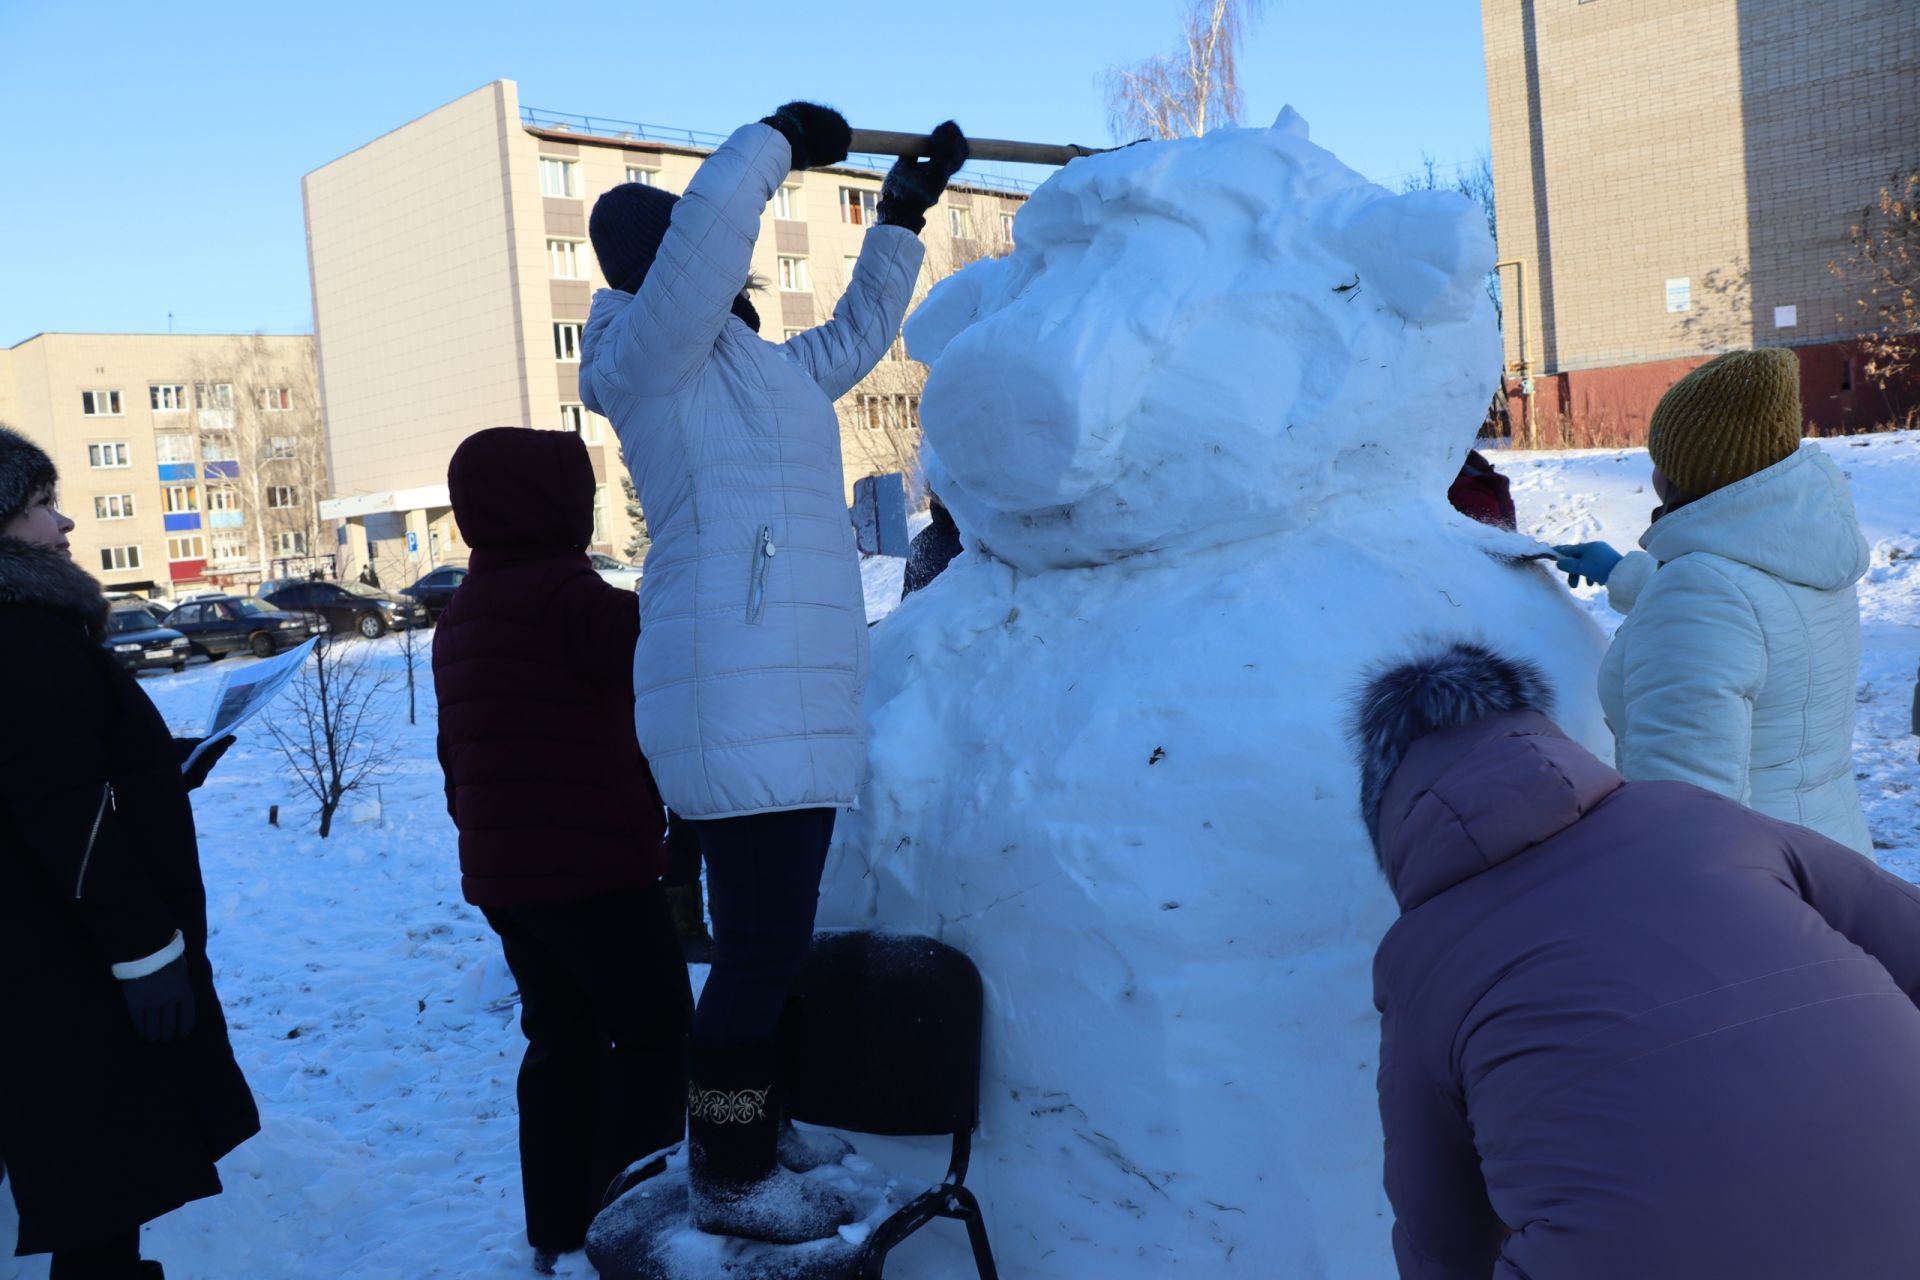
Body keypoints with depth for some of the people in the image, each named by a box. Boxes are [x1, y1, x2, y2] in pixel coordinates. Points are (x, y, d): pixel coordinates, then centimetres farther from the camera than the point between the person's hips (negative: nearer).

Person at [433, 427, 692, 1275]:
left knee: (562, 1038, 16)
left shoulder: (463, 615, 15)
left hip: (505, 871, 9)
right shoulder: (567, 595, -17)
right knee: (652, 1029, 2)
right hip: (590, 868, -9)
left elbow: (456, 757, 19)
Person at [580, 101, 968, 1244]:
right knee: (764, 944, -7)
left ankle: (759, 1127, 30)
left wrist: (907, 208, 36)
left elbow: (858, 333, 39)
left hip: (793, 706, 10)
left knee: (777, 934, 17)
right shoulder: (654, 358, -4)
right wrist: (782, 138, -2)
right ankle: (730, 1179, 7)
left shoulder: (758, 366, 24)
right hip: (740, 704, -10)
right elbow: (713, 218, -20)